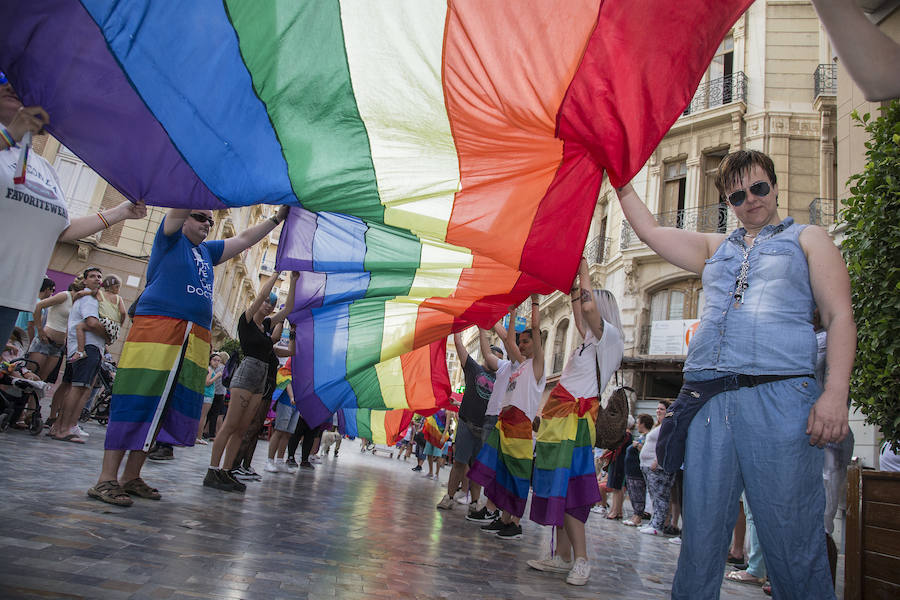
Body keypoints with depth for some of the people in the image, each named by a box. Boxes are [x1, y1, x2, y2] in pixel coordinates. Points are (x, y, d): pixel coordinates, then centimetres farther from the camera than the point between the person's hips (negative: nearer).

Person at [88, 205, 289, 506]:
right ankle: (107, 479, -5)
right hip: (157, 326, -7)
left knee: (161, 407, 6)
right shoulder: (170, 239, 9)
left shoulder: (207, 251, 26)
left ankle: (132, 477, 13)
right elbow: (176, 211, -8)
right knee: (136, 401, -9)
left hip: (195, 339, 7)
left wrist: (278, 218, 25)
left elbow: (244, 239, 29)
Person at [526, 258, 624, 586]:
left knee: (564, 486, -11)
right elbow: (578, 313, 32)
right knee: (556, 486, 9)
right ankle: (562, 556, 16)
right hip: (561, 416, 9)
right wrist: (574, 281, 27)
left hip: (574, 418, -9)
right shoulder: (592, 340, 17)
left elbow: (589, 306, -25)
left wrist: (583, 270, -13)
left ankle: (581, 560, -6)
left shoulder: (609, 336, -7)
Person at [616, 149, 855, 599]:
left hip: (779, 397, -3)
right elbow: (650, 231, 28)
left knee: (791, 539, -2)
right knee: (700, 536, 5)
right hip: (707, 401, 4)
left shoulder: (808, 239, 15)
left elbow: (839, 317, 4)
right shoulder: (715, 248, 26)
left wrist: (835, 393, -9)